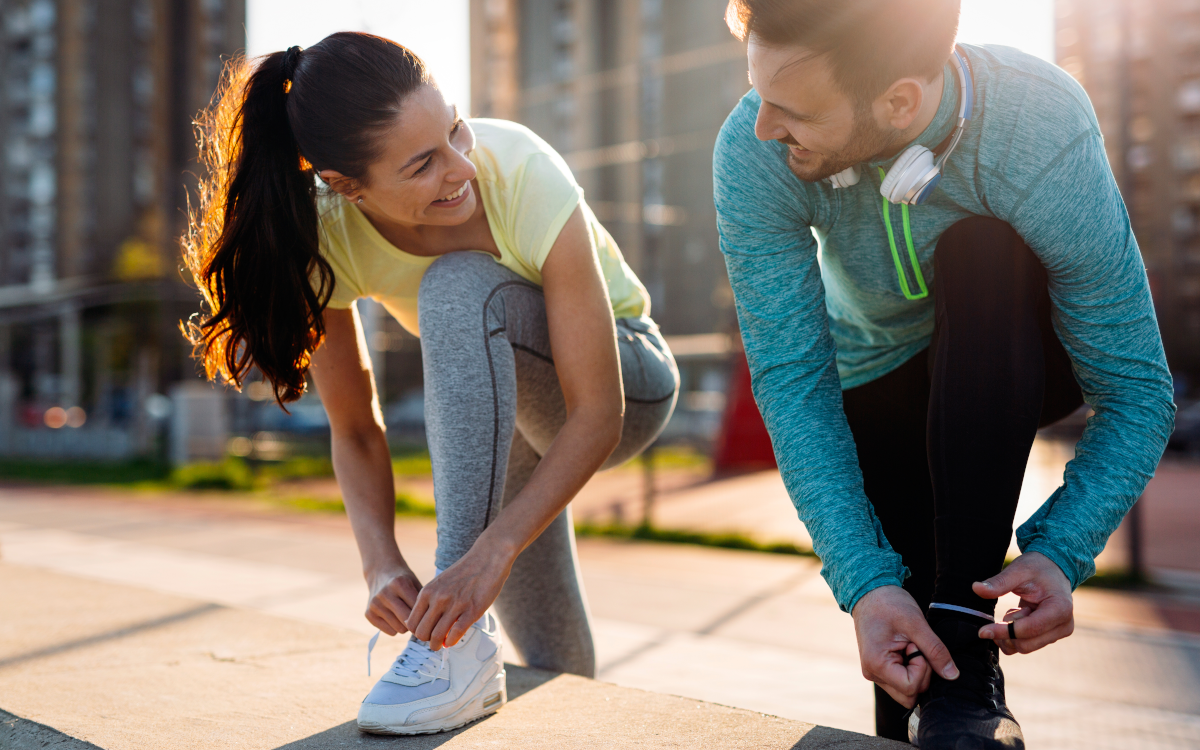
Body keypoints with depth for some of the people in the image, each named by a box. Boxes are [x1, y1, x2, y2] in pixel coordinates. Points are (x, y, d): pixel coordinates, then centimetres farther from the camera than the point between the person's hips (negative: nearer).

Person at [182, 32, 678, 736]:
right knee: (552, 673, 8)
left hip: (628, 380, -4)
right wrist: (382, 562, -31)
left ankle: (463, 645, -33)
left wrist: (489, 552, -44)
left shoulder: (524, 175, -35)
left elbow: (597, 413, -34)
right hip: (499, 405, 4)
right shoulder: (322, 234, -25)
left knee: (460, 286, -36)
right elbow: (357, 430, -14)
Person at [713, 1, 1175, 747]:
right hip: (880, 375, 1)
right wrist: (864, 584, -40)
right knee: (900, 655, -12)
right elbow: (791, 381, -30)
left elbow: (1136, 391, -29)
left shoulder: (1045, 134, -36)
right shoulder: (753, 154, -31)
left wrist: (1060, 554, -44)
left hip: (1023, 357, -1)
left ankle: (966, 656, -34)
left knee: (981, 254, -35)